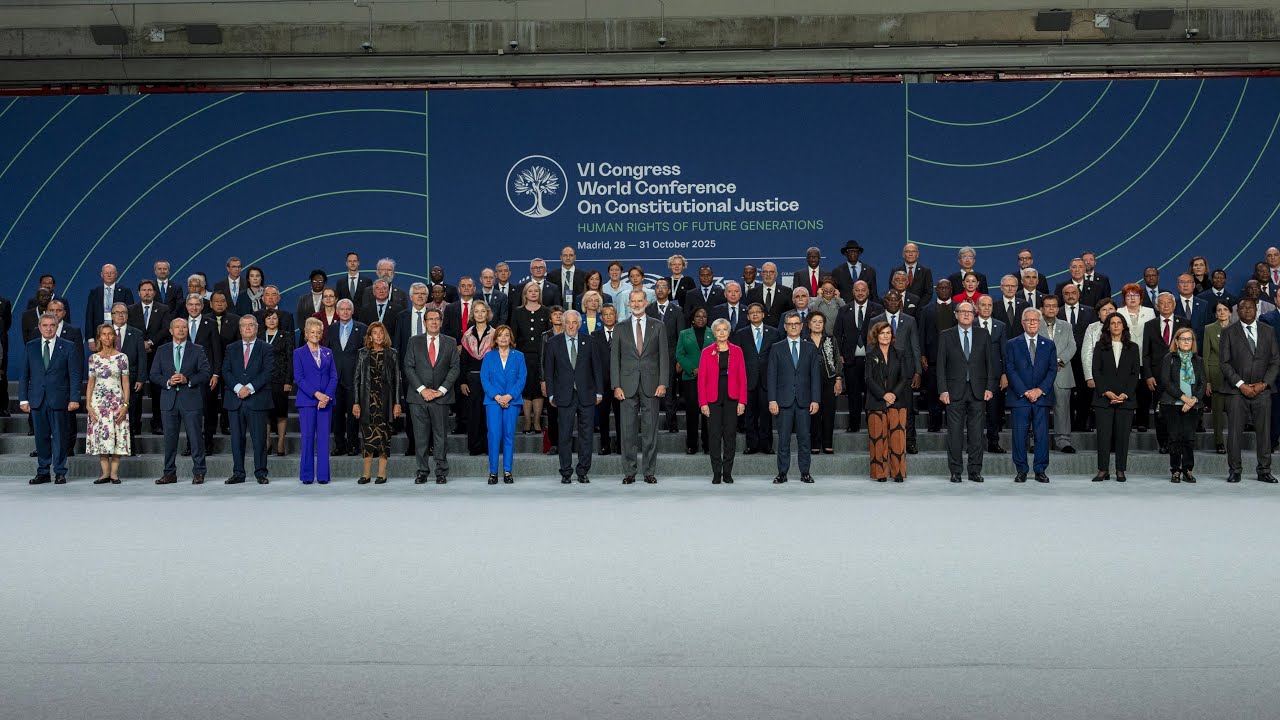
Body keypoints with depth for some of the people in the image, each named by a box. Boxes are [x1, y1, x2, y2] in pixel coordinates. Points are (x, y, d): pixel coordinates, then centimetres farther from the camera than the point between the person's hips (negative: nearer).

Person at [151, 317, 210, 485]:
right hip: (169, 400, 2)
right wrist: (168, 381, -11)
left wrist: (188, 380, -14)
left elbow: (206, 373, -1)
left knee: (195, 437, -3)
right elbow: (154, 374, 8)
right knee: (169, 438, 5)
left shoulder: (197, 350, 6)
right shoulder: (162, 351, 11)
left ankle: (198, 473, 4)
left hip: (191, 400, -2)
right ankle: (170, 473, 13)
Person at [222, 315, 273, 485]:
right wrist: (238, 387, -12)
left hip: (257, 399, -3)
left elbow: (267, 373, -4)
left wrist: (250, 387, -15)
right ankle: (238, 473, 10)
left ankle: (260, 473, 4)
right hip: (235, 400, 3)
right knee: (236, 438, 4)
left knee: (259, 438, -2)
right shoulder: (231, 349, 14)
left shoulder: (266, 349, 6)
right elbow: (226, 371, 4)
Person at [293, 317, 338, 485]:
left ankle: (323, 475, 3)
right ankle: (307, 475, 5)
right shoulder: (299, 353, 4)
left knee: (324, 438, 0)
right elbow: (299, 378, -4)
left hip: (326, 400, 2)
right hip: (306, 401, -2)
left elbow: (334, 376, 6)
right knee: (308, 437, -1)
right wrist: (316, 394, -15)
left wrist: (327, 396, -9)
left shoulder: (328, 353, 12)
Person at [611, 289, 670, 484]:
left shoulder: (658, 326, 7)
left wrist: (663, 383, -6)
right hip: (628, 386, 1)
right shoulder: (621, 327, 8)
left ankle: (650, 472, 8)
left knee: (650, 430, 2)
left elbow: (664, 356, 4)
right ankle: (629, 472, 8)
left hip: (651, 385, 0)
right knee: (628, 431, 2)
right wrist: (616, 386, -3)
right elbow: (614, 358, 6)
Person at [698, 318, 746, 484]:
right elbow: (701, 379, 2)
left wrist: (742, 401, -3)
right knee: (715, 436, -1)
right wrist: (703, 402, -6)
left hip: (731, 399, 1)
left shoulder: (736, 351, 6)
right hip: (713, 400, -1)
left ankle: (728, 473, 9)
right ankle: (716, 473, 5)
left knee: (730, 435, 1)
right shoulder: (707, 352, 3)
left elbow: (742, 377, 4)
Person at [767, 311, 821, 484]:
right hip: (784, 400, -1)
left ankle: (805, 472, 8)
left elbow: (815, 376, 7)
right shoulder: (776, 348, 6)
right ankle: (782, 473, 5)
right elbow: (771, 376, 2)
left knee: (804, 437, 2)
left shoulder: (810, 348, 10)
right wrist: (772, 400, -6)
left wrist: (815, 400, -2)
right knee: (783, 438, 0)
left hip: (804, 400, 1)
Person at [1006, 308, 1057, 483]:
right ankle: (1021, 471, 6)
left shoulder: (1049, 345, 11)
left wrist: (1040, 390, -8)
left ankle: (1040, 471, 7)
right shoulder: (1012, 344, 5)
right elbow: (1010, 370, -2)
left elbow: (1052, 370, 5)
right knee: (1019, 434, -1)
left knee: (1042, 435, 1)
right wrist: (1024, 392, -11)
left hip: (1042, 397, 1)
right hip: (1019, 397, -1)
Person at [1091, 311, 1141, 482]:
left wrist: (1125, 394, -8)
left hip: (1126, 398, 1)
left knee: (1122, 434, 1)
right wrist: (1106, 392, -10)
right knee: (1103, 434, -3)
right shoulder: (1100, 345, 7)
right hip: (1103, 397, -1)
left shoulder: (1132, 347, 9)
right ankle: (1103, 470, 2)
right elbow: (1095, 370, 1)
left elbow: (1136, 373, 5)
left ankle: (1120, 471, 7)